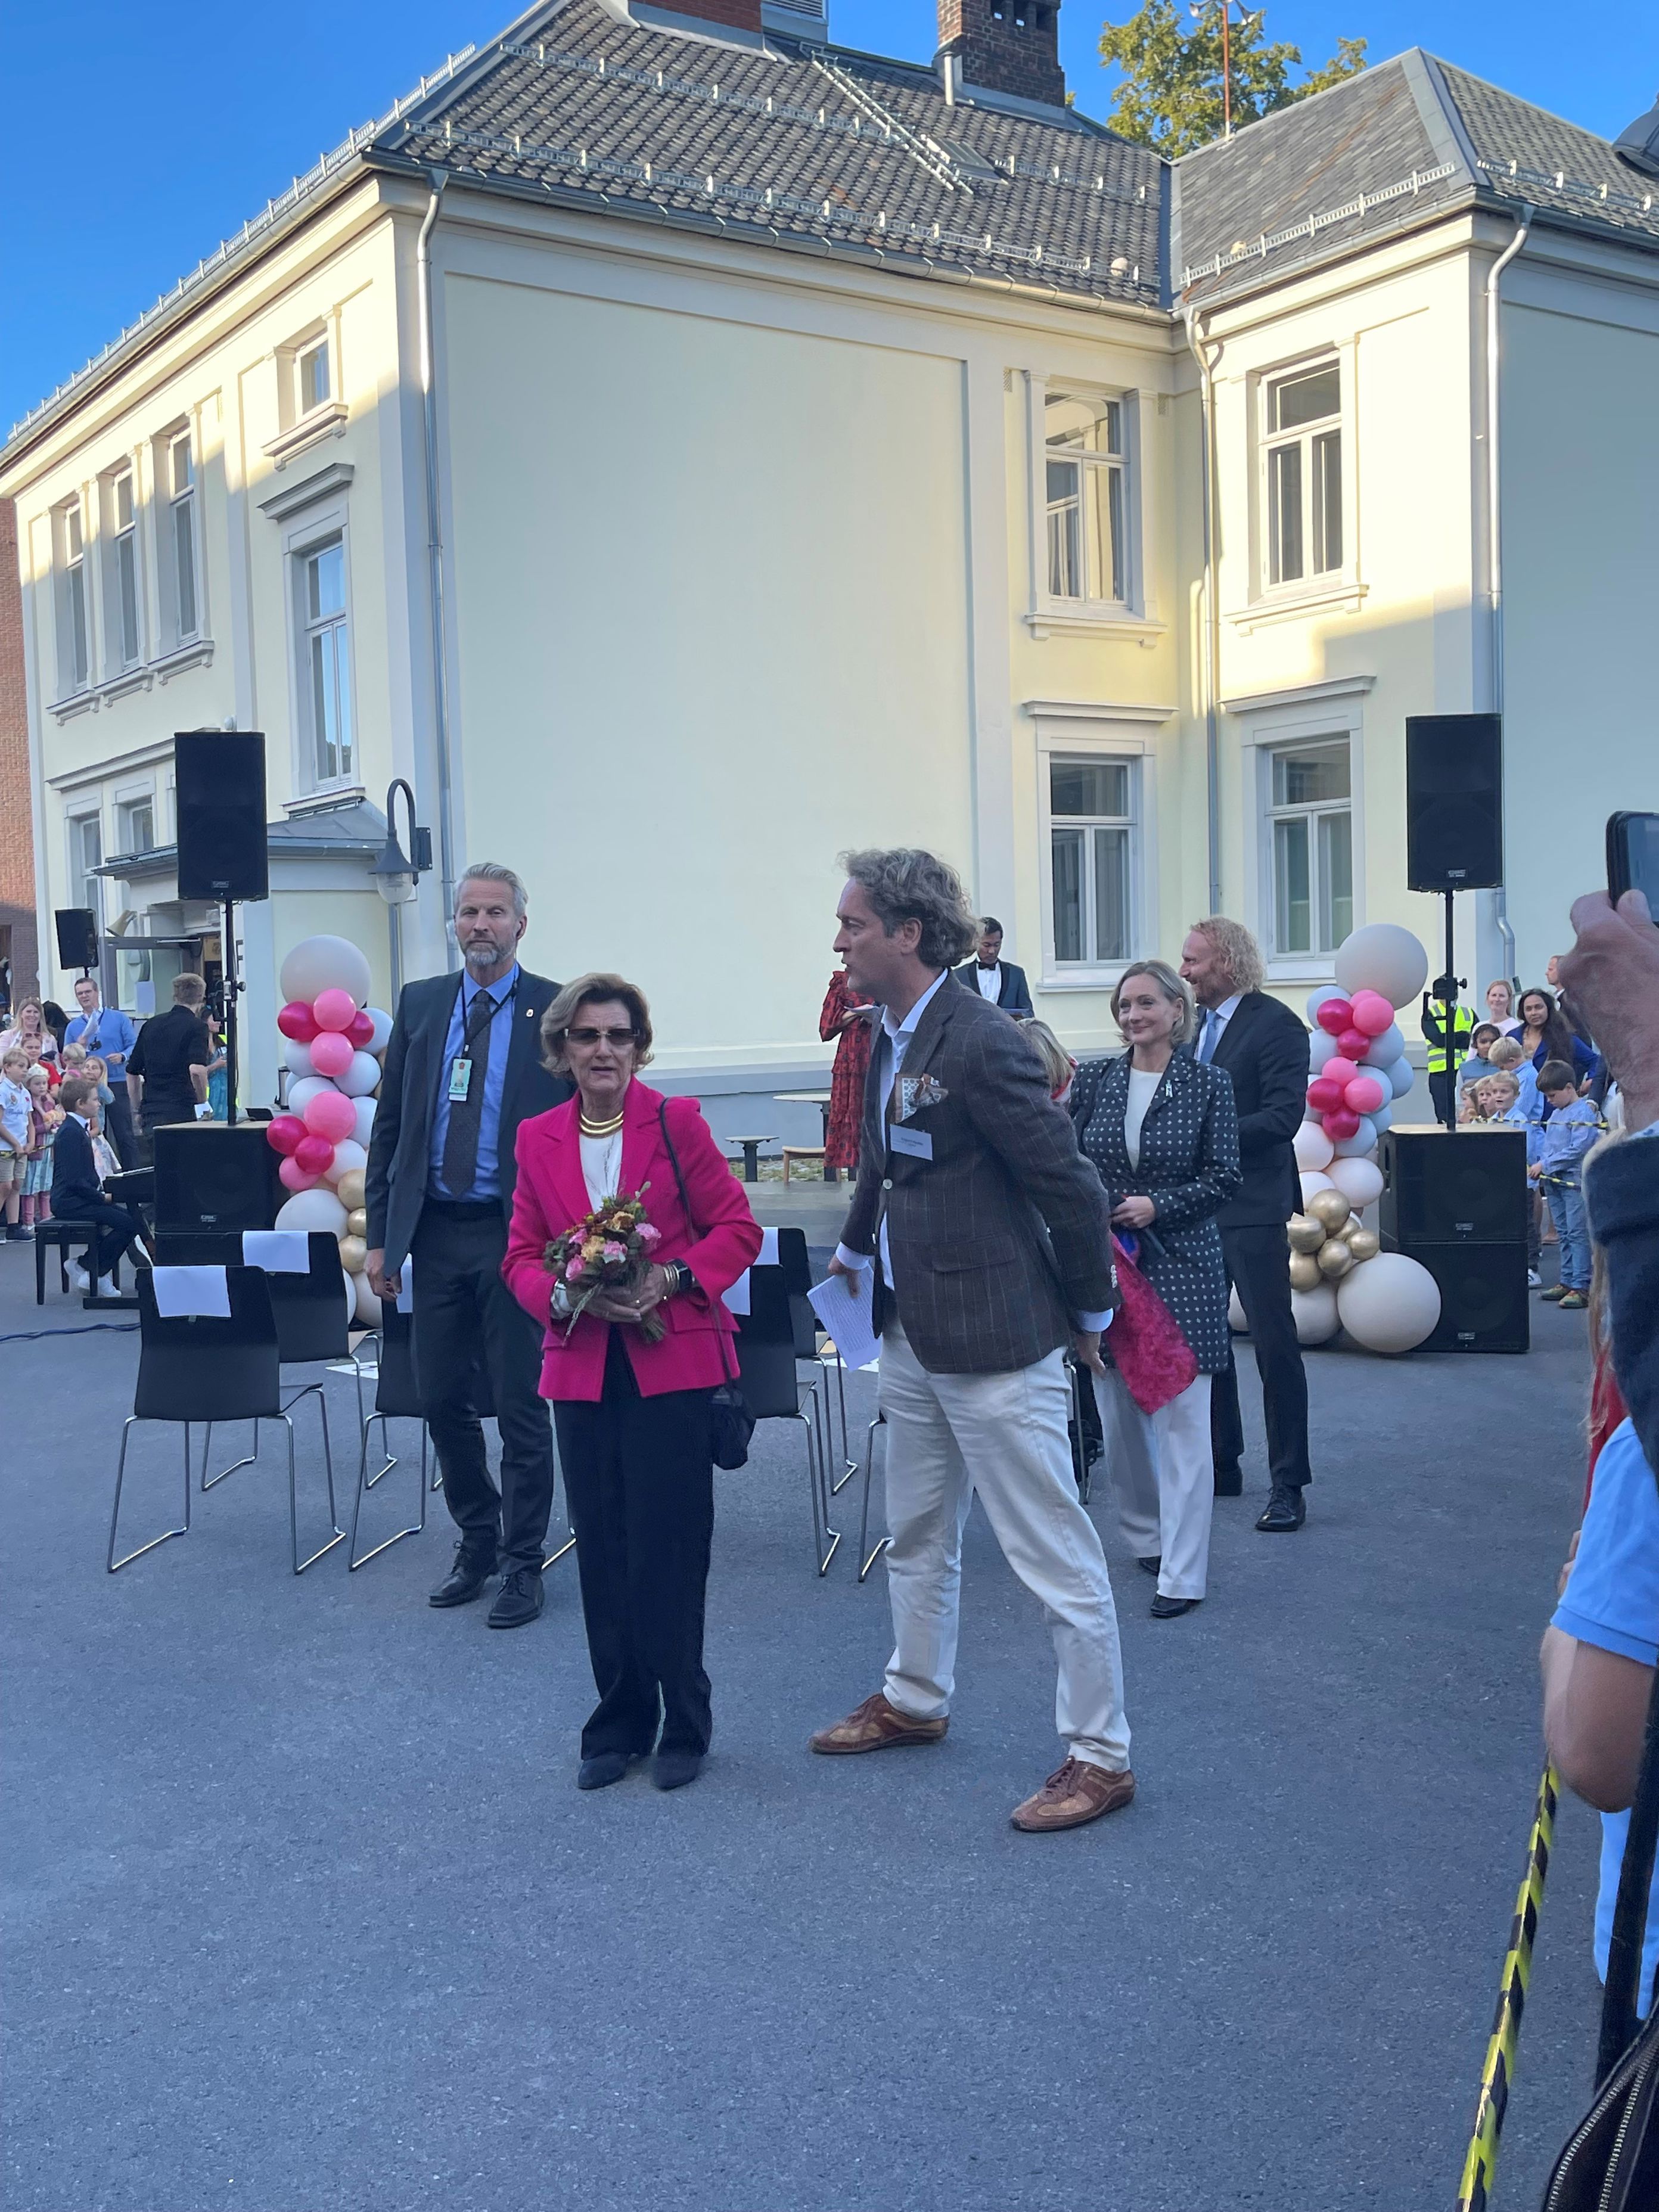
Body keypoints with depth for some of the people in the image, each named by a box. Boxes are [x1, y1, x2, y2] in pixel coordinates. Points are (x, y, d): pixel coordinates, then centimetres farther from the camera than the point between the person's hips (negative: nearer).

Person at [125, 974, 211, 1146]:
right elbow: (197, 1070, -21)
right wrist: (203, 1103, -6)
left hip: (150, 1114, 6)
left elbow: (132, 1072, 18)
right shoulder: (197, 1026, -5)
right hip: (182, 1114, -6)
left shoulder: (151, 1025, 14)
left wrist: (137, 1111, 26)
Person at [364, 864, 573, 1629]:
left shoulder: (556, 1011, -3)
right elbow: (389, 1126, 10)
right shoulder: (420, 1003, 8)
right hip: (435, 1232, 4)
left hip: (516, 1234, -4)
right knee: (441, 1398, 11)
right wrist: (381, 1235, 5)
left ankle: (522, 1564, 17)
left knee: (520, 1405, 3)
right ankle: (477, 1543, 30)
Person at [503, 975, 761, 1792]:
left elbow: (736, 1227, 0)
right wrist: (566, 1295, -9)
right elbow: (522, 1257, 11)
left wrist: (672, 1278, -15)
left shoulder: (677, 1123, -2)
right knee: (602, 1553, 9)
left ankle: (682, 1727, 16)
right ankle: (619, 1724, 23)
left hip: (672, 1364, -3)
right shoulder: (538, 1140, 8)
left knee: (668, 1551, -1)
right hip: (582, 1370, 3)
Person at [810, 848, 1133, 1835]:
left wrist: (1087, 1315, -8)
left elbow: (1071, 1186, -19)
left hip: (995, 1343, -9)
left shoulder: (984, 1043, -22)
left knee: (1054, 1552, 2)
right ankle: (916, 1700, 43)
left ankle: (1101, 1754, 16)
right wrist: (858, 1249, 35)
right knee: (918, 1535, 23)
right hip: (912, 1334, 9)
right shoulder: (891, 1034, 6)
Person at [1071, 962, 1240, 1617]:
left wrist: (1156, 1205, -13)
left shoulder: (1209, 1084, -2)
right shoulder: (1096, 1079, 6)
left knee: (1182, 1416, -5)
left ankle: (1182, 1574, 1)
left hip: (1181, 1265, -3)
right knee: (1118, 1412, 10)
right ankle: (1146, 1535, 31)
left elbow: (1223, 1178, -3)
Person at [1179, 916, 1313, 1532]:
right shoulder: (1195, 1024, 13)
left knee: (1275, 1345, -3)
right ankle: (1220, 1464, 26)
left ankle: (1288, 1482, 5)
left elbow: (1283, 1116, -20)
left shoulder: (1276, 1025, -11)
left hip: (1251, 1208, -8)